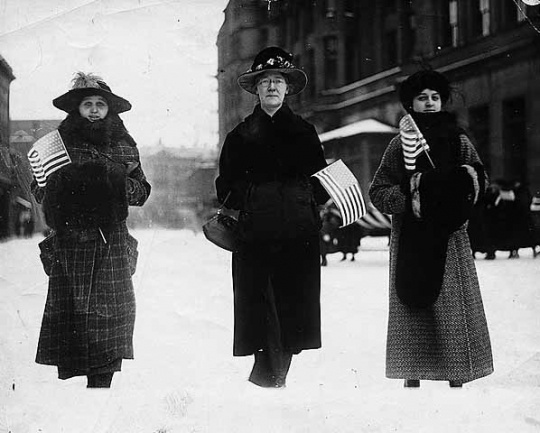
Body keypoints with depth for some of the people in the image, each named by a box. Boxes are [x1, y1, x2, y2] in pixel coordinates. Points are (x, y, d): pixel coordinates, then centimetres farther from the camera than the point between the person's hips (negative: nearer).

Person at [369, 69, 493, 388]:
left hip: (450, 238, 1)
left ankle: (457, 379, 4)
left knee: (454, 310, -2)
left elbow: (480, 179, 9)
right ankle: (412, 378, 4)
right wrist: (409, 193, -14)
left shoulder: (459, 140, 9)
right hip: (411, 239, -1)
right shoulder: (400, 143, 6)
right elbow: (378, 192, 2)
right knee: (412, 311, -2)